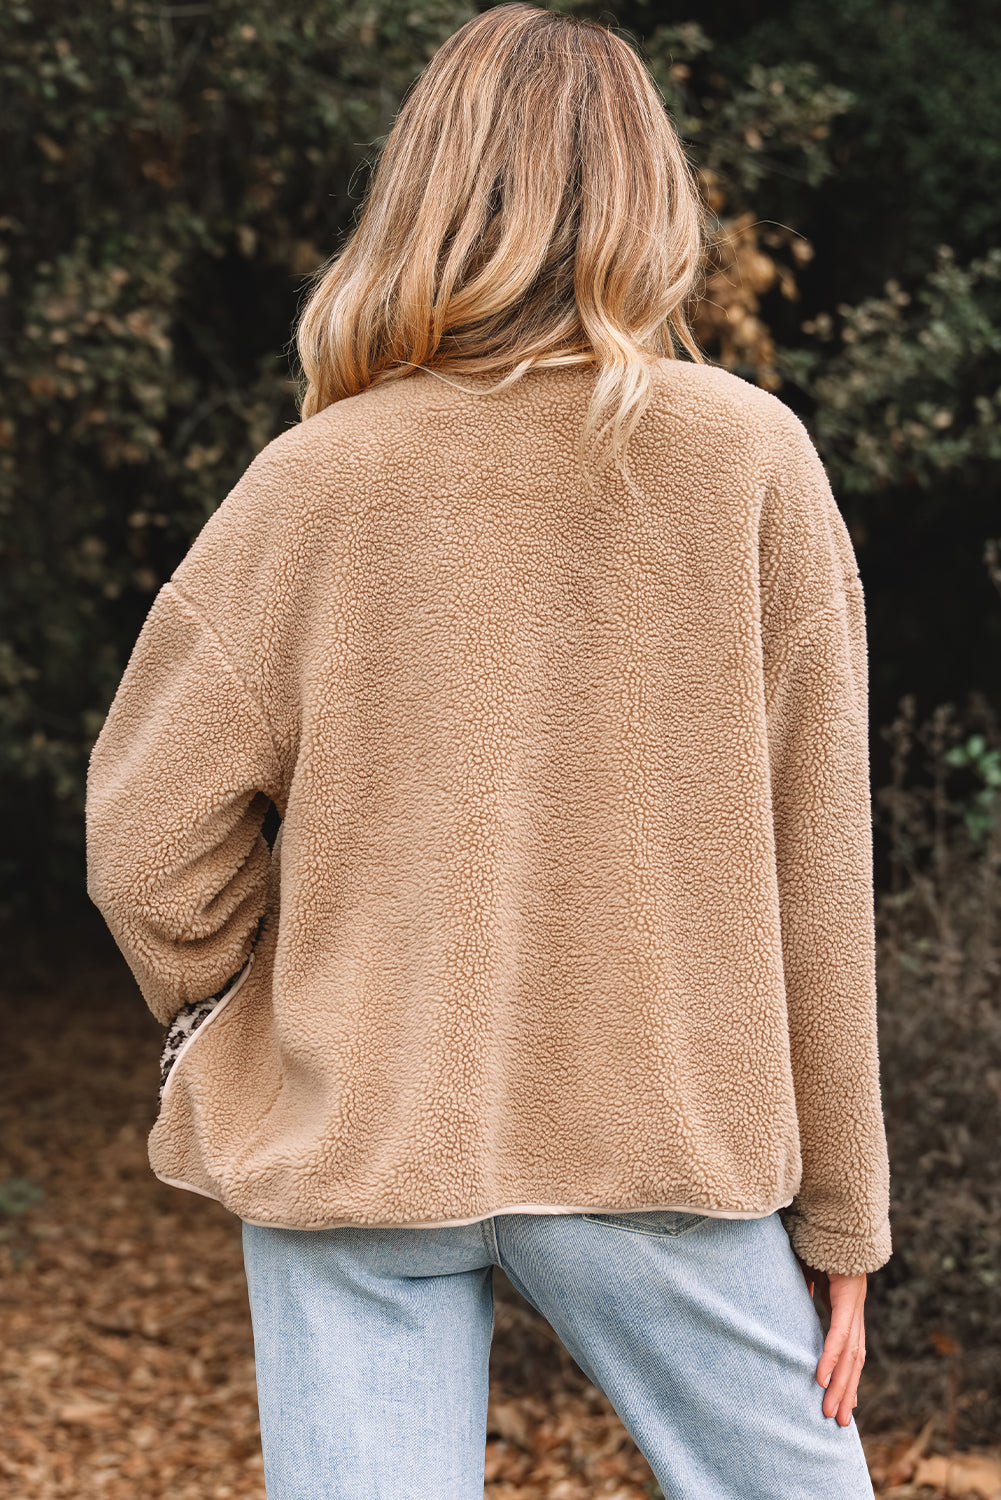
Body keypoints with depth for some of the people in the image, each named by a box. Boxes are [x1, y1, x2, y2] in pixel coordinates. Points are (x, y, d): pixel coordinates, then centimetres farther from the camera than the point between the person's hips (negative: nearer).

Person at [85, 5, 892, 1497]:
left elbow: (148, 837, -6)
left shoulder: (314, 481, -6)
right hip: (662, 1136, 0)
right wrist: (837, 1213, 4)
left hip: (349, 1135, 1)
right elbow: (811, 866, -4)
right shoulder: (751, 460, -6)